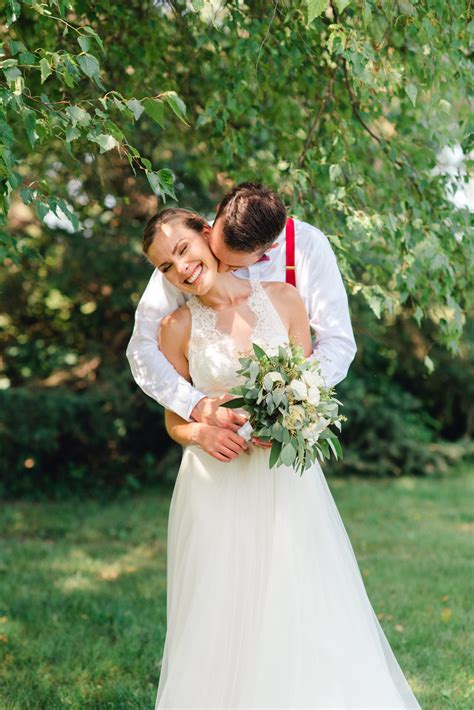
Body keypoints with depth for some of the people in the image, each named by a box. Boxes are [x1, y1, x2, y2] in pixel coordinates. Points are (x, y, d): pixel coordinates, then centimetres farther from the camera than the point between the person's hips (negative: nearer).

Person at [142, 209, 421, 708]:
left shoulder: (283, 300, -1)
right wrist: (200, 432, -13)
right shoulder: (177, 327, -1)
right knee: (221, 619, 3)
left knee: (301, 616, 3)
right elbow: (174, 422, 8)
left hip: (287, 483, 1)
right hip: (216, 487, 0)